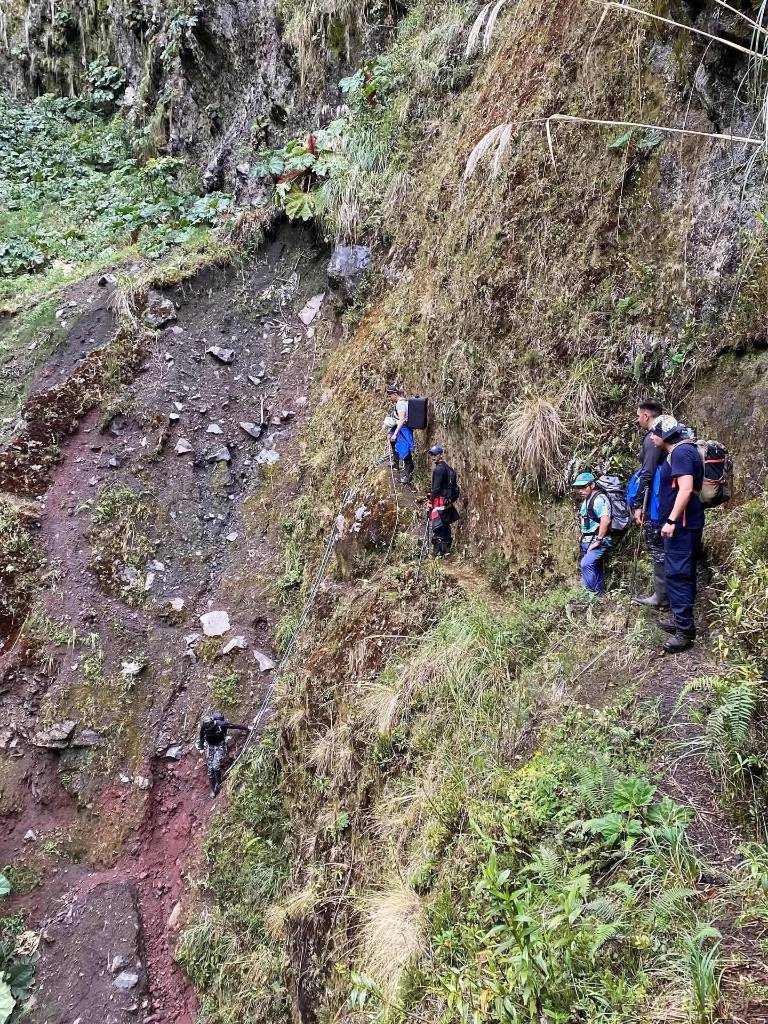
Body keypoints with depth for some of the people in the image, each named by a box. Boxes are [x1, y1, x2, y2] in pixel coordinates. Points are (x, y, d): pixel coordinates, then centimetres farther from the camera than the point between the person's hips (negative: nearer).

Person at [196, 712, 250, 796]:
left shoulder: (221, 724, -29)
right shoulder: (204, 726, -19)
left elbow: (235, 725, -16)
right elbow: (201, 736, 3)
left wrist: (246, 728, -5)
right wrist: (200, 747, 13)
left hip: (220, 745, -3)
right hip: (209, 745, 3)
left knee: (216, 766, -16)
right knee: (210, 768, 0)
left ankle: (218, 784, 11)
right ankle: (213, 789, 15)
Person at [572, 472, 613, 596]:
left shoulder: (599, 499, -17)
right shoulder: (586, 501, 15)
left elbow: (605, 520, -28)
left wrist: (598, 540, -25)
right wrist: (583, 537, 15)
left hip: (599, 541, -10)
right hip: (588, 541, 10)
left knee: (586, 564, -23)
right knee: (596, 569, 12)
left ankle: (593, 594, -18)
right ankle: (600, 594, 18)